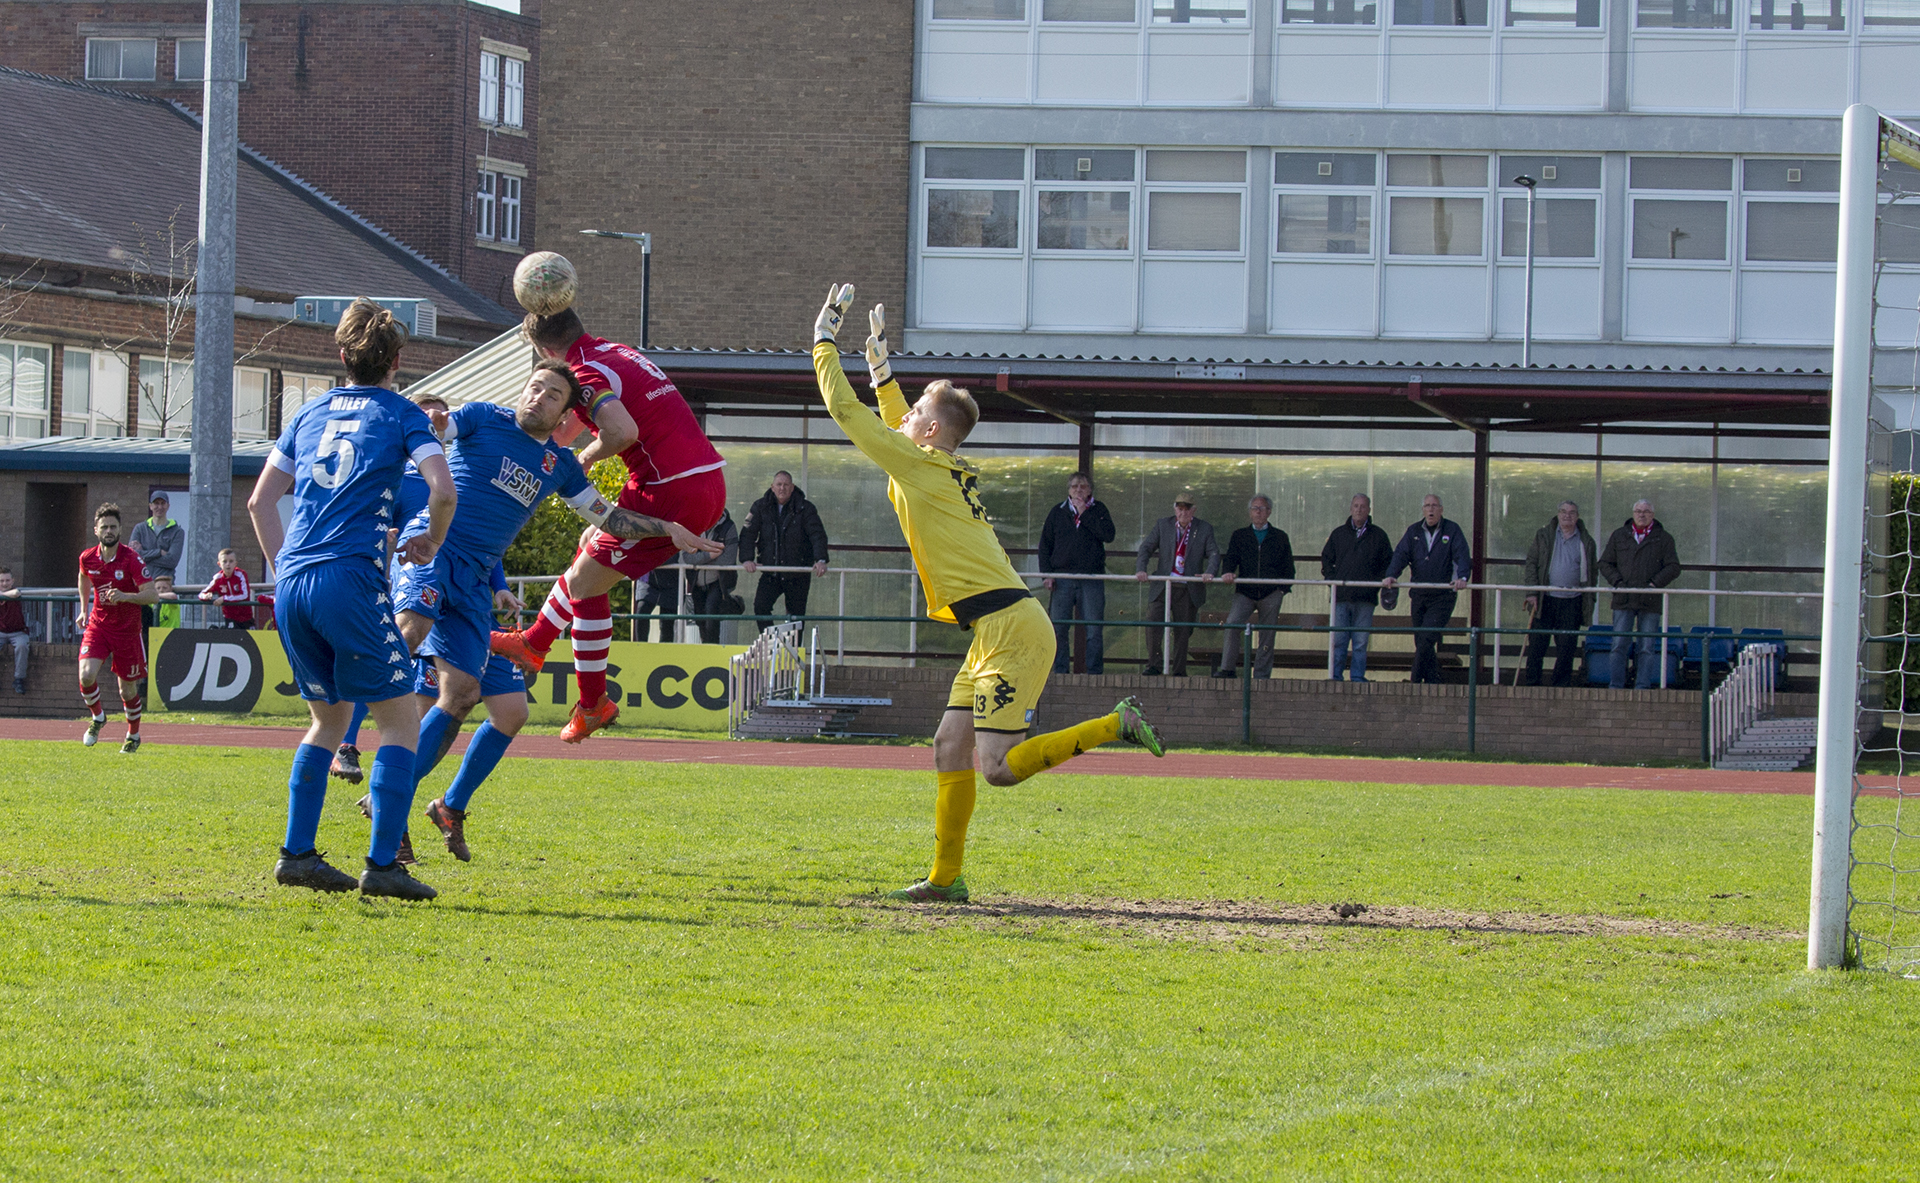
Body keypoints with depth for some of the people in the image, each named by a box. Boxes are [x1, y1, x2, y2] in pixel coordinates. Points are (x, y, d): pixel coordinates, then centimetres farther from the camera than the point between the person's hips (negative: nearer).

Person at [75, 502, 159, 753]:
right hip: (97, 625, 2)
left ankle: (133, 735, 28)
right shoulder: (88, 558, -3)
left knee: (127, 688, 6)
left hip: (127, 629, -2)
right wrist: (84, 608, 22)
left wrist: (124, 596, -33)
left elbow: (151, 594, -18)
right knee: (87, 674, -19)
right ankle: (97, 717, 8)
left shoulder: (131, 558, -15)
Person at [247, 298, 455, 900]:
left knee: (329, 718, 21)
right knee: (400, 720, 0)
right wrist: (431, 541, 10)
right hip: (351, 579, -6)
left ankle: (297, 853, 14)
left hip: (292, 585, 6)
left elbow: (260, 501, 20)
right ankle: (382, 863, -10)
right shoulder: (400, 414, 5)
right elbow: (443, 490, -9)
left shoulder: (312, 413, 20)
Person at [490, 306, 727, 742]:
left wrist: (586, 459, -12)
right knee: (592, 550, 26)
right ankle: (534, 644, 38)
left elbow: (623, 431, -30)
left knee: (585, 583, 1)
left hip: (674, 493, -9)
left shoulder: (585, 374, -12)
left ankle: (594, 704, 8)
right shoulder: (621, 352, 16)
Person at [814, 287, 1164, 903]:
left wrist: (825, 339, 8)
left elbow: (844, 409, -2)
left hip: (1011, 631, -10)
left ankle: (1116, 726, -10)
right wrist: (880, 366, 40)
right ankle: (945, 879, 10)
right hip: (998, 631, 10)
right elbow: (897, 425, 41)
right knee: (950, 748, 8)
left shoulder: (918, 464, -6)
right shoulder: (950, 470, 19)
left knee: (999, 765, -15)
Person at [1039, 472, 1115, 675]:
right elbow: (1045, 545, 14)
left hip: (1092, 579, -1)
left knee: (1094, 631, -3)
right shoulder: (1057, 512, 12)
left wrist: (1084, 513, -6)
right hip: (1062, 578, 1)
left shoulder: (1098, 510, 9)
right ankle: (1060, 670, 4)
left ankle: (1094, 672, 1)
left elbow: (1108, 535, -9)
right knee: (1058, 629, -2)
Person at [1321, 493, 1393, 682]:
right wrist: (1333, 579, 3)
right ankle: (1335, 677, 1)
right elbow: (1326, 560, 18)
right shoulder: (1339, 534, 12)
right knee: (1338, 641, -3)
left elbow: (1388, 563, 12)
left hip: (1365, 597, -1)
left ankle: (1358, 678, 3)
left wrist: (1375, 581, 0)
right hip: (1341, 596, 1)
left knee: (1361, 642, -1)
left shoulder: (1378, 535, 8)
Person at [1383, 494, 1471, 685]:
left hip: (1443, 596, -5)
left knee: (1427, 639, -15)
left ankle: (1416, 682, -12)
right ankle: (1432, 683, 13)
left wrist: (1462, 577, -28)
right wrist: (1391, 575, -17)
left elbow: (1462, 556, -9)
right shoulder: (1414, 531, 11)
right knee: (1420, 642, 5)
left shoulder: (1452, 530, 1)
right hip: (1418, 595, 5)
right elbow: (1401, 555, 2)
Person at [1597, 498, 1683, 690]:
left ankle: (1642, 686, 1)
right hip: (1623, 601, 1)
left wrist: (1654, 583, -11)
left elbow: (1673, 567, 3)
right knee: (1619, 645, -3)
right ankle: (1616, 686, 0)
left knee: (1648, 648, -2)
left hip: (1650, 602, -1)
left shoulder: (1664, 539, 8)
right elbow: (1605, 563, 13)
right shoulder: (1619, 536, 13)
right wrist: (1618, 582, -4)